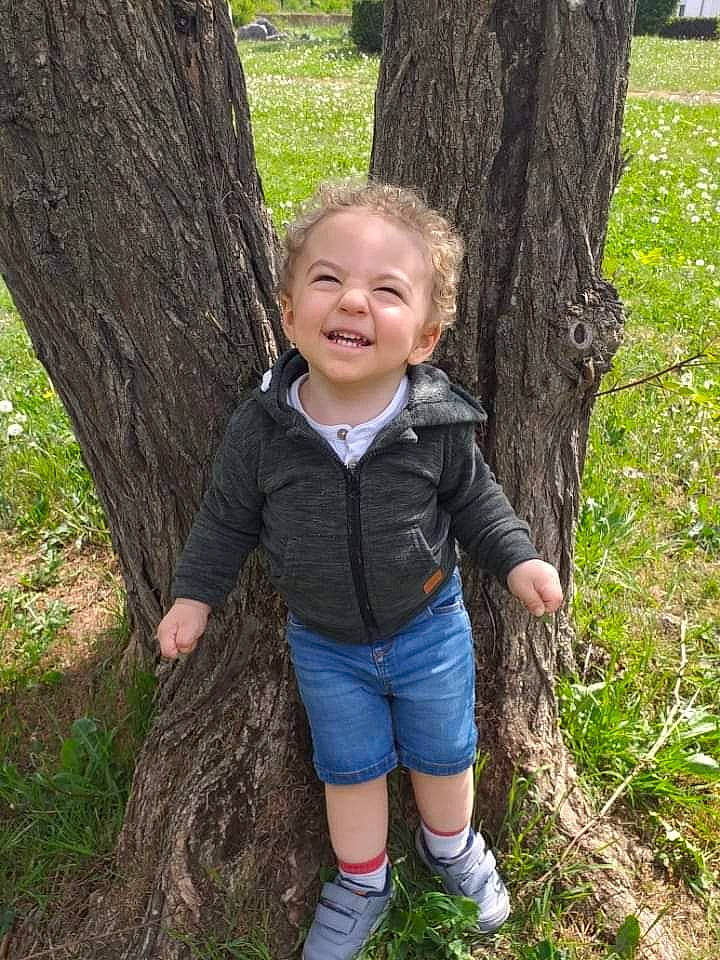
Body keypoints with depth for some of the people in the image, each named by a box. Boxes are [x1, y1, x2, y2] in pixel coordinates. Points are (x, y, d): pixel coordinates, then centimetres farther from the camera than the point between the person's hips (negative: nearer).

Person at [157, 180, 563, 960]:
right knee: (349, 767, 19)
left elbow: (471, 499, -2)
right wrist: (195, 591, -3)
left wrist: (516, 559, -10)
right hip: (324, 642, 0)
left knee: (443, 753, 21)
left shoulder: (438, 424, -20)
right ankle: (361, 883, 47)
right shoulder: (260, 428, -20)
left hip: (429, 626, 0)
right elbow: (228, 515, -3)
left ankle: (449, 845, 54)